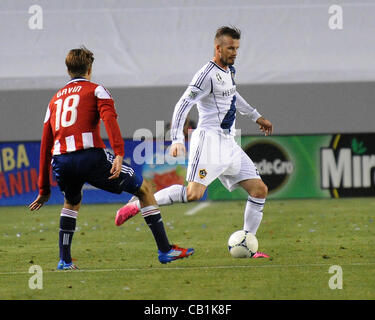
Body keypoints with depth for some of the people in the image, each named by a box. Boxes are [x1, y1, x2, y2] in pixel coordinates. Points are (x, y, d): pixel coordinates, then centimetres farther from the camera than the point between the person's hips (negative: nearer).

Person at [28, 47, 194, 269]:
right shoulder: (96, 90, 12)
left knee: (72, 201, 37)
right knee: (144, 189, 13)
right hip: (91, 157, -5)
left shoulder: (55, 100, 27)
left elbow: (45, 146, 27)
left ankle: (64, 260, 28)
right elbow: (109, 119, -9)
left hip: (60, 162, 5)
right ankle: (165, 250, 10)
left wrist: (44, 189, 31)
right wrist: (119, 154, -20)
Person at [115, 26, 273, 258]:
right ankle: (137, 205, -12)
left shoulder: (230, 70, 16)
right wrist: (177, 139, -29)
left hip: (228, 143, 9)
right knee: (193, 194, -24)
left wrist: (256, 117, 43)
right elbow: (183, 105, -19)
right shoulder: (207, 74, -12)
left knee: (260, 190, 1)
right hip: (209, 140, -9)